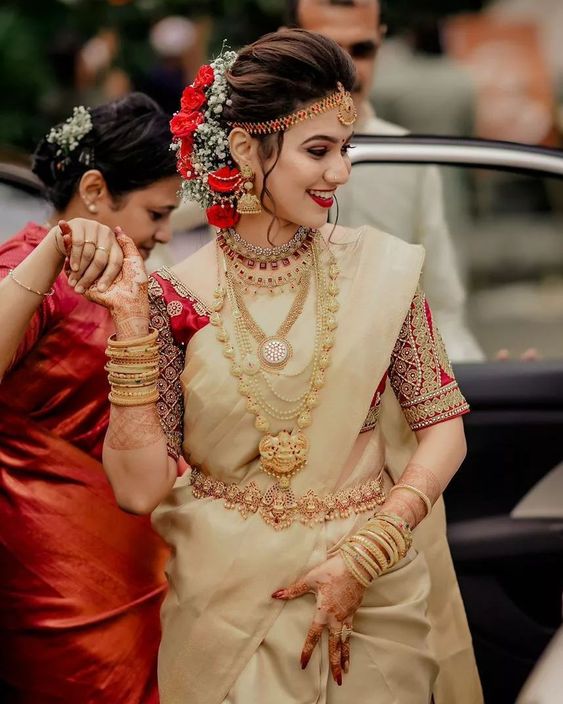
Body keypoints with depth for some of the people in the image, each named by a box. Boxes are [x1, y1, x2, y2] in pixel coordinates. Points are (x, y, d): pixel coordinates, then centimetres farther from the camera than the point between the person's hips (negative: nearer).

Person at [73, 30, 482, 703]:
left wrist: (363, 557, -13)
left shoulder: (378, 267, -5)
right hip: (226, 609, -1)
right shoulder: (175, 295, -7)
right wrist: (132, 319, -17)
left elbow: (443, 428, -3)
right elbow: (141, 489, -11)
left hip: (375, 601, 1)